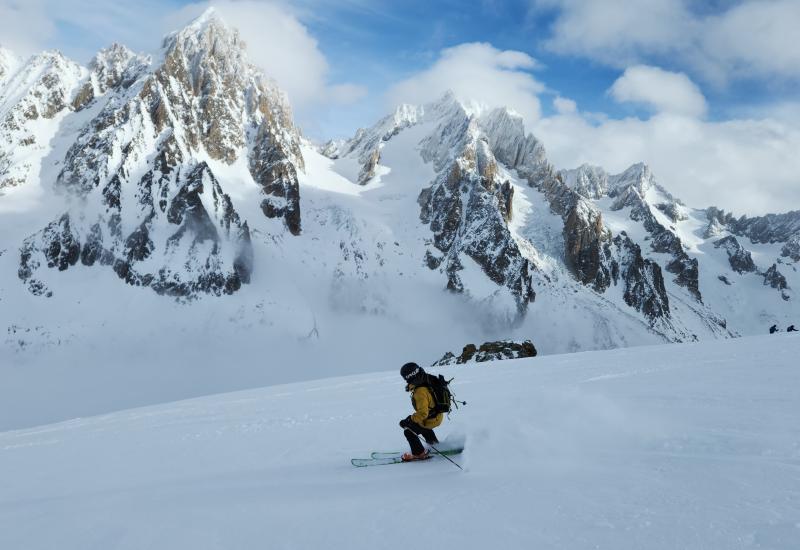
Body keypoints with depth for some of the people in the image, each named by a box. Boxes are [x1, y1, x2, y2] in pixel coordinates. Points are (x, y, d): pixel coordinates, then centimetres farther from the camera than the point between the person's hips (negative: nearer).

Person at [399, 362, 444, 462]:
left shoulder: (420, 392, -38)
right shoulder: (427, 379, -12)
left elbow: (423, 413, -37)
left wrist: (408, 421, -27)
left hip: (431, 419, -9)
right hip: (438, 414, 9)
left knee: (409, 432, 3)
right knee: (420, 424, 36)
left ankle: (419, 454, 20)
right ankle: (435, 445, 50)